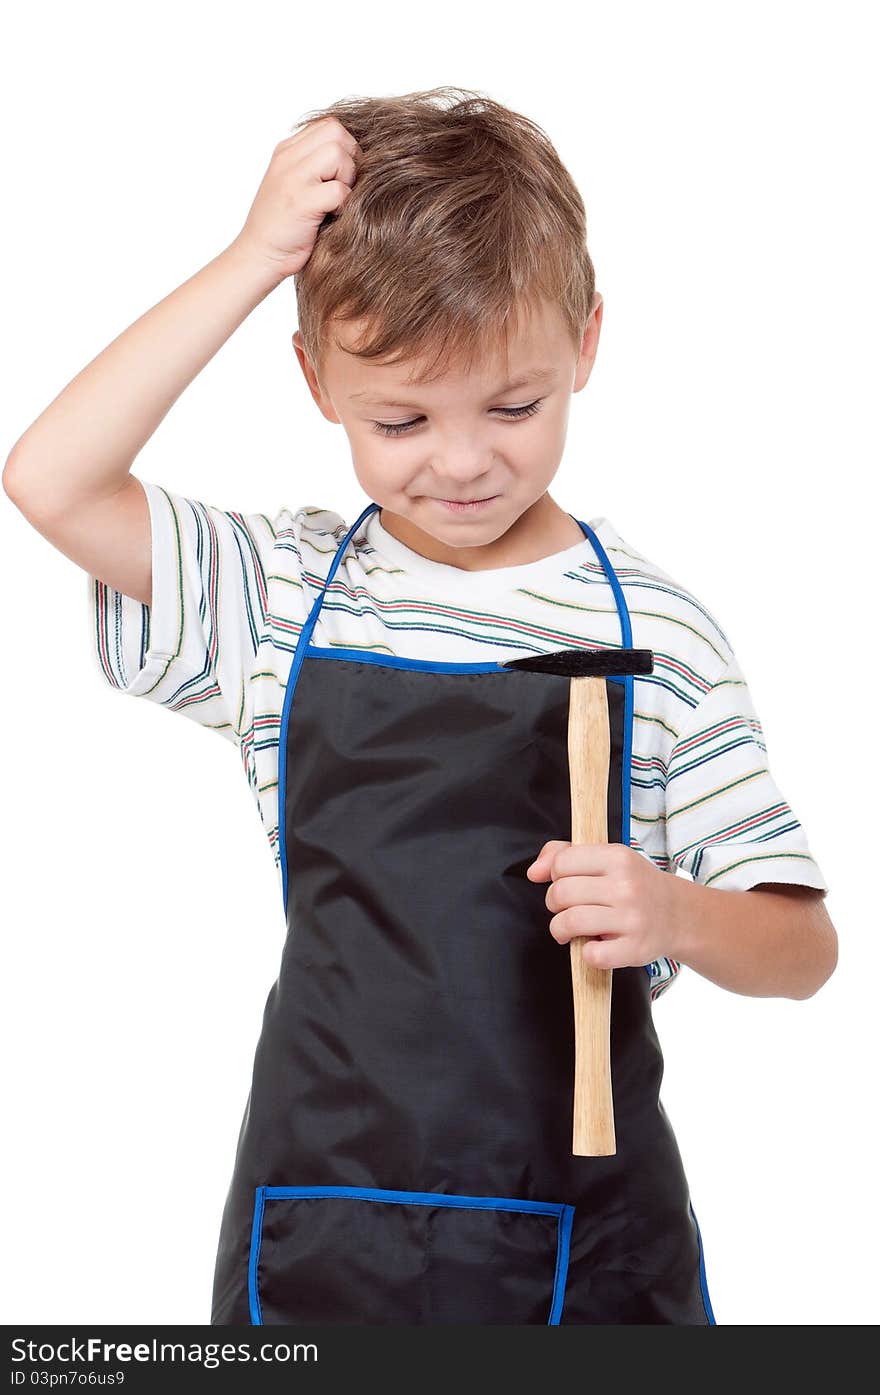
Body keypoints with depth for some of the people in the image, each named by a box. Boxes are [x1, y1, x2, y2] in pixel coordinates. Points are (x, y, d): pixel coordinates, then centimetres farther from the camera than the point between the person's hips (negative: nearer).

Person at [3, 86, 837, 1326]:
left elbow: (802, 948, -1)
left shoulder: (652, 632, -5)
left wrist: (673, 913, -23)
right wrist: (254, 260, -13)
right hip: (323, 1214, 1)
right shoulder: (283, 594, 1)